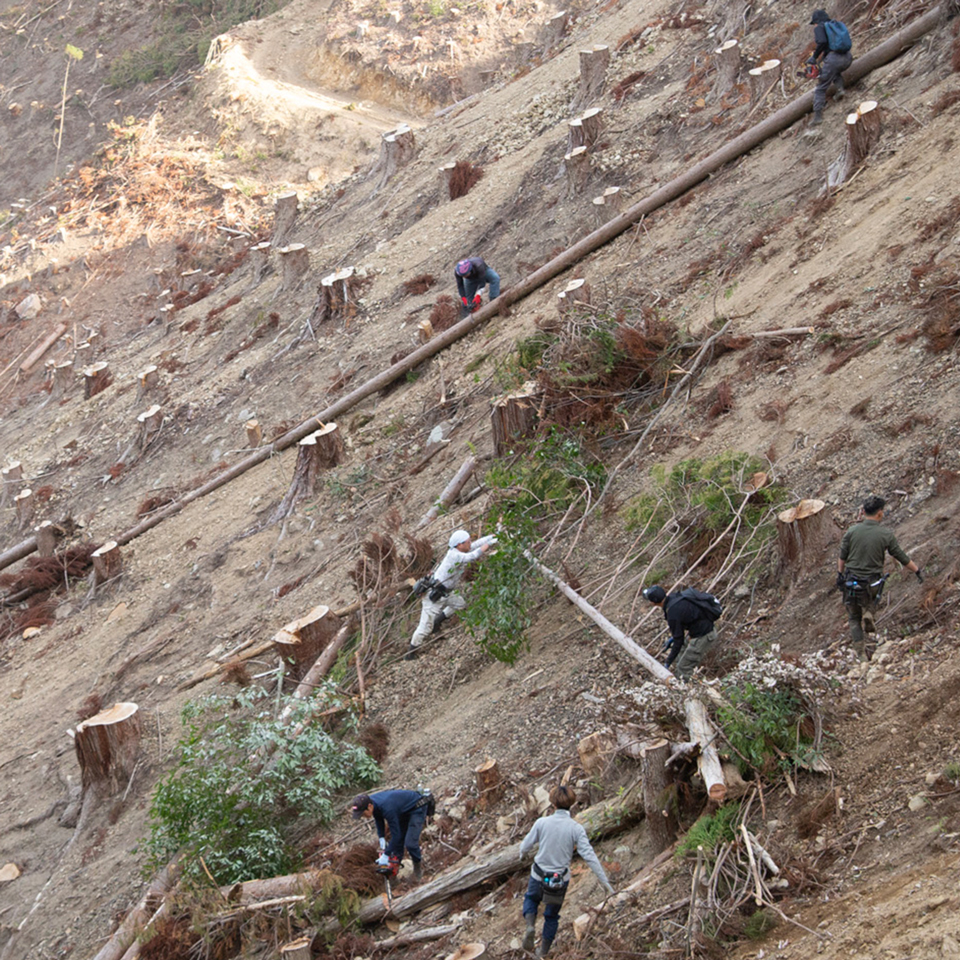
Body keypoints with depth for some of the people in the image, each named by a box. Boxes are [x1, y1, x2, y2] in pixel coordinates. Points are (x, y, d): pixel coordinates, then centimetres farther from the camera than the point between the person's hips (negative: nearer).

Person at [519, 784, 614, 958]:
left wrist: (523, 853, 22)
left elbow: (525, 847, -3)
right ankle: (543, 952, 33)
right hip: (560, 880, 1)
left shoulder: (542, 823, -14)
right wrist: (605, 882, -14)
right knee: (552, 915, 23)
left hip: (539, 877, 0)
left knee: (531, 898, 30)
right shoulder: (576, 829, -15)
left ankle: (530, 925, 1)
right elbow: (590, 857, -18)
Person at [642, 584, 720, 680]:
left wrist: (668, 662, -5)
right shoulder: (675, 597, 1)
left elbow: (678, 640, -16)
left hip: (703, 637, -10)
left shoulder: (673, 613, -24)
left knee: (683, 670, -3)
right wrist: (673, 637, 22)